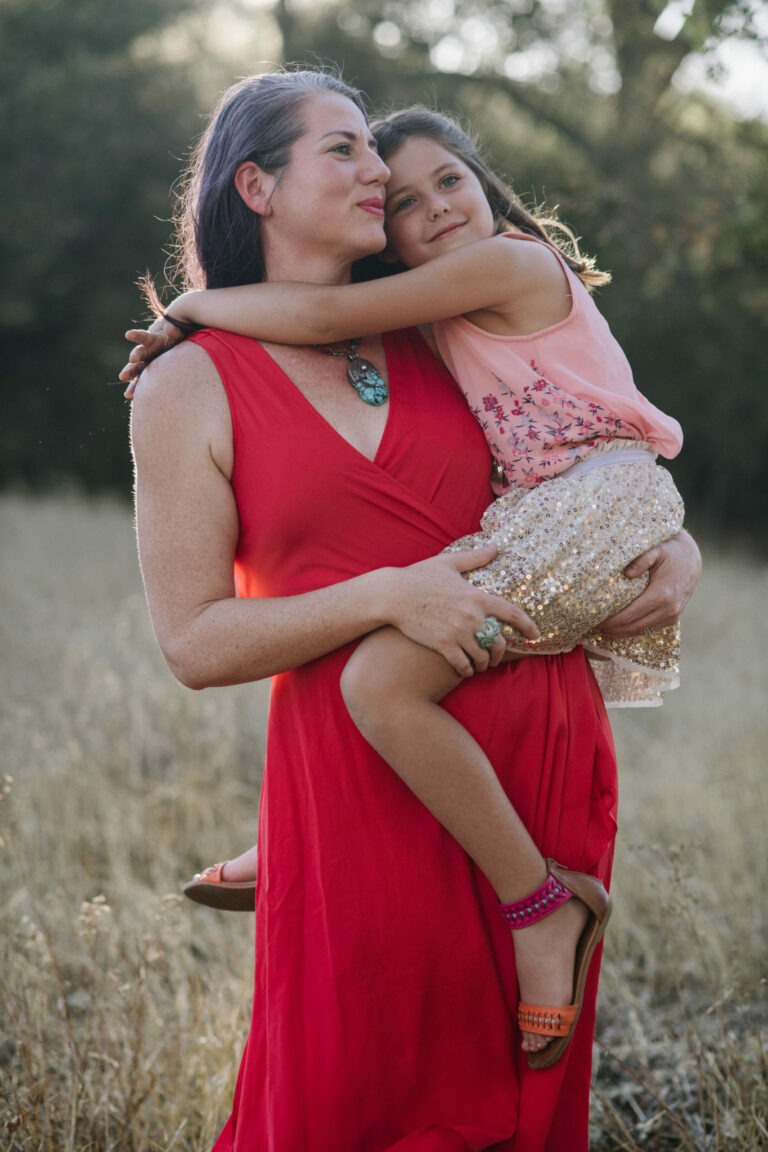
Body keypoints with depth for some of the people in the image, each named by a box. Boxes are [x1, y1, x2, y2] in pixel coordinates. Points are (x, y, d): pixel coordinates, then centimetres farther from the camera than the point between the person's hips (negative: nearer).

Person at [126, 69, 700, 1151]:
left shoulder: (429, 346, 11)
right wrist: (388, 595, -18)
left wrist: (677, 551, 1)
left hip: (543, 739, 4)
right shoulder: (189, 389, -1)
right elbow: (195, 643, -6)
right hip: (363, 770, -4)